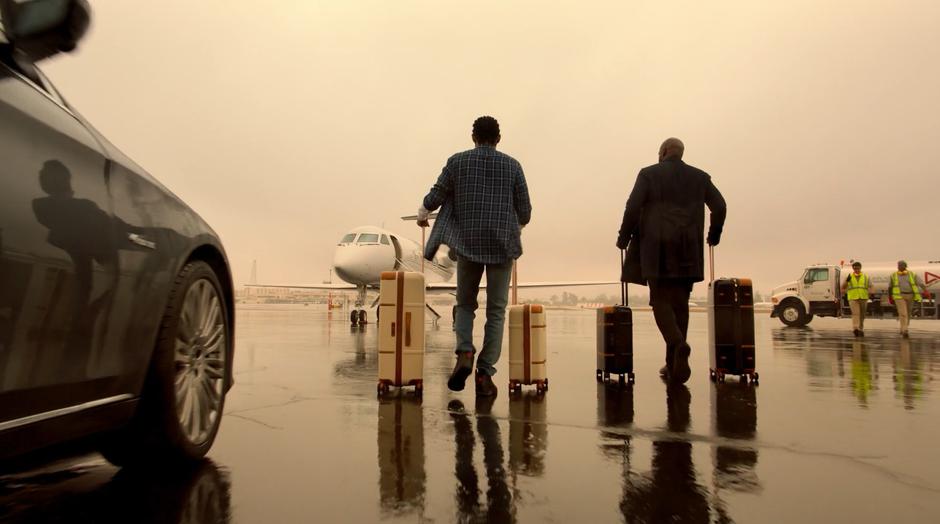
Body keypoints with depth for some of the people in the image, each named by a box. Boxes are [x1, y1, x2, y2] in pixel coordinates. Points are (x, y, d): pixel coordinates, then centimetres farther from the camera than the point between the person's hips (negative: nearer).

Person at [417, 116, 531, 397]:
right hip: (502, 245, 0)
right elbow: (525, 210, 7)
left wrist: (422, 213, 26)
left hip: (467, 244, 0)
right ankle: (485, 373, 3)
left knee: (465, 304, 16)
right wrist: (517, 226, 29)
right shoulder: (512, 165, 5)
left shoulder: (457, 161, 3)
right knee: (496, 311, 7)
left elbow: (435, 197, 4)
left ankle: (464, 353, -6)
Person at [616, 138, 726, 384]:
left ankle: (678, 344, -24)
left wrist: (624, 237, 2)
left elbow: (633, 207, -8)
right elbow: (719, 207, 7)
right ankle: (674, 365, 11)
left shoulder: (648, 174, 1)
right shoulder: (700, 177, 12)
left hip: (656, 250, -3)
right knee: (680, 303, 10)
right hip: (688, 251, 3)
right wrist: (714, 235, 21)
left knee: (661, 301, 2)